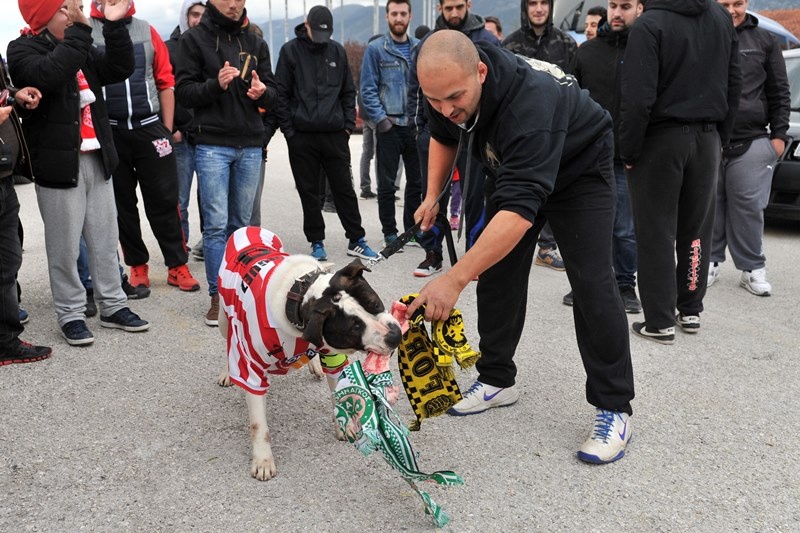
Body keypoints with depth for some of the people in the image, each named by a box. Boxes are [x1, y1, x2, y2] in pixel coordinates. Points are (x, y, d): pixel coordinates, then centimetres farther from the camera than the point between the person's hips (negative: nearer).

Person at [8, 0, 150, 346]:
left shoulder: (81, 49, 15)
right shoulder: (23, 49, -5)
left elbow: (121, 69, 4)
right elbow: (48, 76, -26)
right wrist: (80, 31, -25)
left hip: (96, 159, 6)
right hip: (59, 163, -6)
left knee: (105, 239, 11)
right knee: (65, 246, 1)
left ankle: (113, 306, 22)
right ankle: (70, 315, 13)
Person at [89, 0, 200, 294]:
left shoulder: (147, 31, 7)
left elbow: (166, 82, 7)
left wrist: (167, 129, 4)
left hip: (150, 127, 1)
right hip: (108, 132, -1)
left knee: (164, 200, 3)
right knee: (122, 203, 8)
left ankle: (177, 265, 12)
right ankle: (137, 266, 20)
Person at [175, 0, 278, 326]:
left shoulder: (255, 43, 14)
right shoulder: (194, 39, 2)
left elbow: (273, 93, 13)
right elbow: (184, 92, -3)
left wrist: (263, 92, -10)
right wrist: (215, 84, -20)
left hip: (251, 145, 4)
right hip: (212, 145, -4)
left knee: (240, 224, 8)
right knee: (216, 224, -6)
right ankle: (217, 297, 2)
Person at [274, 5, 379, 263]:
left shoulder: (337, 51, 8)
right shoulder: (290, 51, -1)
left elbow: (348, 92, 13)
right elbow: (281, 94, -1)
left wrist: (348, 125, 4)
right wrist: (289, 130, -6)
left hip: (335, 135, 2)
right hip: (301, 136, -2)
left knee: (344, 188, 6)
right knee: (309, 192, 6)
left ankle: (356, 240, 14)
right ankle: (317, 242, 16)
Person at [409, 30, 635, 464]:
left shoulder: (530, 102, -44)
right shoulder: (447, 88, -21)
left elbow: (521, 208, -52)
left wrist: (454, 279, -57)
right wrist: (433, 196, -4)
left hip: (579, 169, -6)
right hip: (512, 168, 7)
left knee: (592, 283, -16)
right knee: (496, 271, 3)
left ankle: (614, 409, -6)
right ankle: (496, 380, 18)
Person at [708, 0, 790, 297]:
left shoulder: (764, 41, 8)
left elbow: (779, 92, 8)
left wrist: (779, 134, 1)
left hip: (751, 141, 0)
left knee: (748, 207, 0)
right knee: (710, 205, 5)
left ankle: (752, 268, 9)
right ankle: (711, 261, 16)